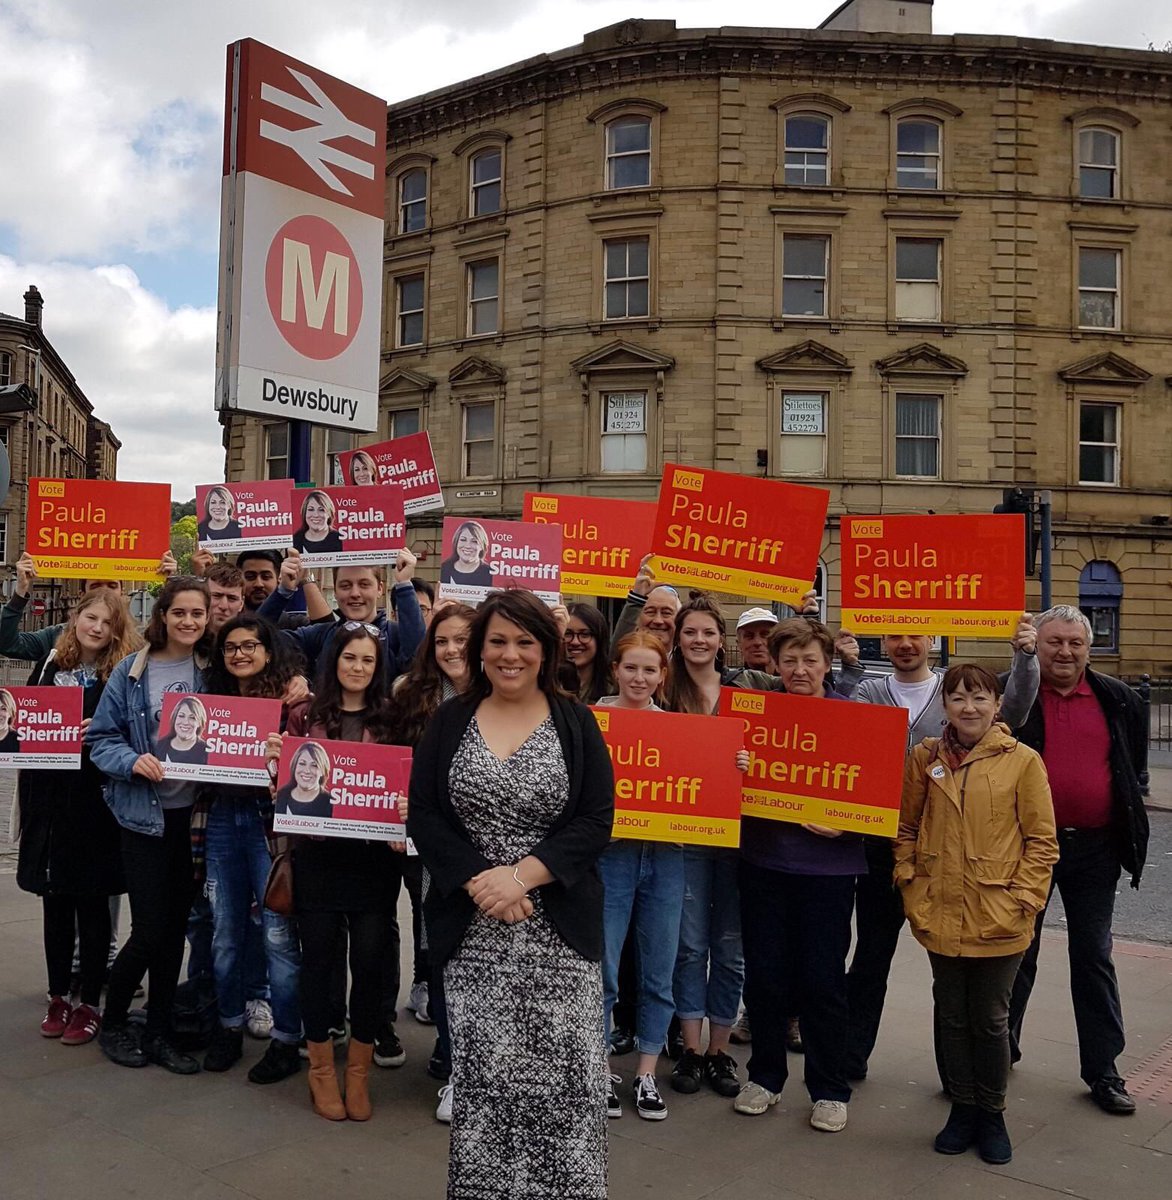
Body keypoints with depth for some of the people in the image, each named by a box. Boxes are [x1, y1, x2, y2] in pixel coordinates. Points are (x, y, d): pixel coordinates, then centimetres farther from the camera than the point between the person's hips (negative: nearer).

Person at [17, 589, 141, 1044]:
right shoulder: (49, 667, 7)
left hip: (95, 802, -3)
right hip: (49, 799, 4)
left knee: (92, 904, 5)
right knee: (55, 903, 12)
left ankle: (90, 1002, 16)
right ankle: (58, 996, 26)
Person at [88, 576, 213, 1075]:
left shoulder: (212, 670, 3)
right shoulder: (131, 671, -5)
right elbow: (100, 737, -3)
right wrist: (132, 761, -20)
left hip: (194, 814, 3)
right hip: (145, 815, -3)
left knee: (175, 930, 9)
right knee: (149, 931, -2)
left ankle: (157, 1032, 25)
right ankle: (113, 1021, 23)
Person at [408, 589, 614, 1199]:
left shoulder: (576, 723, 2)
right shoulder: (449, 720, 6)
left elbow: (595, 822, -4)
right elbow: (424, 815, 1)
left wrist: (521, 875, -15)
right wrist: (479, 881, -13)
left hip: (559, 931, -1)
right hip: (472, 930, 1)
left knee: (564, 1076, 0)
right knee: (481, 1075, 5)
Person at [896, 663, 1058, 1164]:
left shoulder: (1022, 761, -6)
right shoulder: (925, 757, 1)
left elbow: (1042, 842, -4)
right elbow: (906, 828, 8)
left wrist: (1021, 902, -10)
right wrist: (911, 891, 1)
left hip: (998, 921, -2)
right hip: (940, 916, 2)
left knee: (990, 1020, 11)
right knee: (952, 1016, 15)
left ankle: (992, 1114, 30)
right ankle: (963, 1108, 32)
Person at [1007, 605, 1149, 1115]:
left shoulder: (1118, 700, 4)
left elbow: (1134, 765, 15)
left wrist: (1127, 816, 10)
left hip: (1094, 848, 2)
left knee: (1094, 957, 11)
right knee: (1018, 953, 11)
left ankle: (1103, 1071, 22)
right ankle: (1000, 1050, 28)